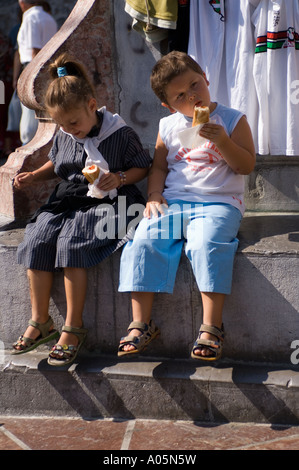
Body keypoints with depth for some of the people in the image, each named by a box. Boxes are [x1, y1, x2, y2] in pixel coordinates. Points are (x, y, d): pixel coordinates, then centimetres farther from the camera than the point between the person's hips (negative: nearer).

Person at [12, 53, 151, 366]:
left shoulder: (119, 133, -7)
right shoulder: (63, 136, 10)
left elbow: (142, 167, 2)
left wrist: (120, 179, -16)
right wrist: (33, 176, 11)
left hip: (103, 203, -6)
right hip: (66, 201, 6)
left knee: (71, 245, -30)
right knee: (36, 241, -19)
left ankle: (73, 327, -19)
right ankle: (40, 322, -7)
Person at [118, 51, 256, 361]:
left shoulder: (232, 120, 4)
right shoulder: (168, 126, 14)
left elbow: (246, 166, -2)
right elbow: (159, 166, 20)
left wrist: (222, 141, -17)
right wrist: (154, 196, 3)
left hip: (218, 202, -3)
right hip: (174, 201, 4)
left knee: (206, 244, -33)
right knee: (144, 240, -21)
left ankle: (211, 327, -25)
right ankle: (141, 323, -14)